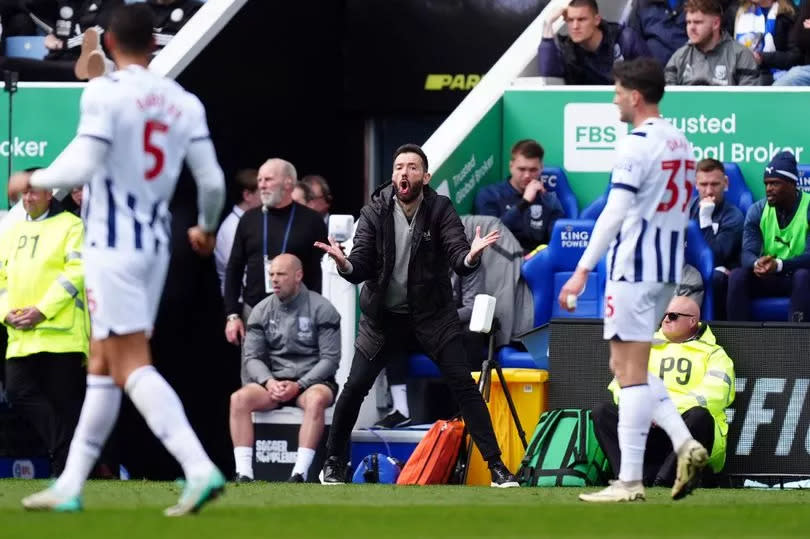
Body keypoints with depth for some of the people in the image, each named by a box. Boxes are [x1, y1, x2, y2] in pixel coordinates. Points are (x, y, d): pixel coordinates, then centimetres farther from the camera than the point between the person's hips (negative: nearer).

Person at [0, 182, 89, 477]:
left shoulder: (70, 226, 1)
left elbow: (75, 273, -10)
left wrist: (42, 311, -17)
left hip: (60, 331, -6)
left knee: (64, 402, -4)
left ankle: (66, 469, 1)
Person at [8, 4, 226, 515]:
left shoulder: (105, 93, -11)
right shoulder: (184, 103, 6)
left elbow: (82, 166, -18)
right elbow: (212, 181, 5)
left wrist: (33, 180, 1)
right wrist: (207, 227, 25)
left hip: (113, 243, -7)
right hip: (155, 245, 7)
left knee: (131, 365, -9)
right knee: (102, 366, 14)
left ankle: (200, 469, -24)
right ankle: (70, 485, 17)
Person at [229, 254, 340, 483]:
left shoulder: (321, 309, -3)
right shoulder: (262, 310, 8)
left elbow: (330, 359, -7)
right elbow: (252, 357, 6)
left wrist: (298, 385, -17)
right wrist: (269, 382, -15)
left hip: (312, 380, -3)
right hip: (273, 380, 3)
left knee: (315, 400, -39)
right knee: (239, 399, -25)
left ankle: (299, 474, -42)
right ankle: (244, 474, -31)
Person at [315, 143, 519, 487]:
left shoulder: (441, 210, -10)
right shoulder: (375, 212, -9)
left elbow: (457, 259, -20)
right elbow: (361, 269, -13)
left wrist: (470, 257, -44)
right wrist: (345, 264, -36)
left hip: (432, 314, -1)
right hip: (384, 315, 1)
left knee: (464, 384, -9)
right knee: (354, 387, -4)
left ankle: (496, 466, -6)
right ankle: (334, 462, 17)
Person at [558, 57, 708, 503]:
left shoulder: (637, 144, -14)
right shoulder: (681, 143, 13)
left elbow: (615, 213, -20)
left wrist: (583, 270, -20)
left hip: (634, 266, -9)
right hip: (668, 268, 9)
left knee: (630, 370, -5)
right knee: (625, 366, 17)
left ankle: (629, 482, -5)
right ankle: (685, 444, 2)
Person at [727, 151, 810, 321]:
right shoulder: (757, 210, -1)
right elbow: (747, 253, -9)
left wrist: (779, 265, -38)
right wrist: (757, 263, -35)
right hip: (768, 279, 3)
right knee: (737, 276, -24)